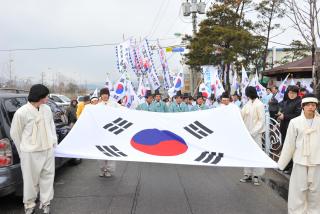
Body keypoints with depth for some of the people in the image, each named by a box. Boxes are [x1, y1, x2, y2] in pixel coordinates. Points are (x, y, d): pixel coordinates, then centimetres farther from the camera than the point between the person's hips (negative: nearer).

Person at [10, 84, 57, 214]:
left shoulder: (47, 109, 1)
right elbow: (14, 133, -4)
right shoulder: (22, 112, -15)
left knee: (47, 176, 14)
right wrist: (23, 150, 4)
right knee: (31, 180, 8)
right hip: (31, 153, -5)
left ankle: (45, 203, 30)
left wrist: (54, 141, 10)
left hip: (48, 150, 5)